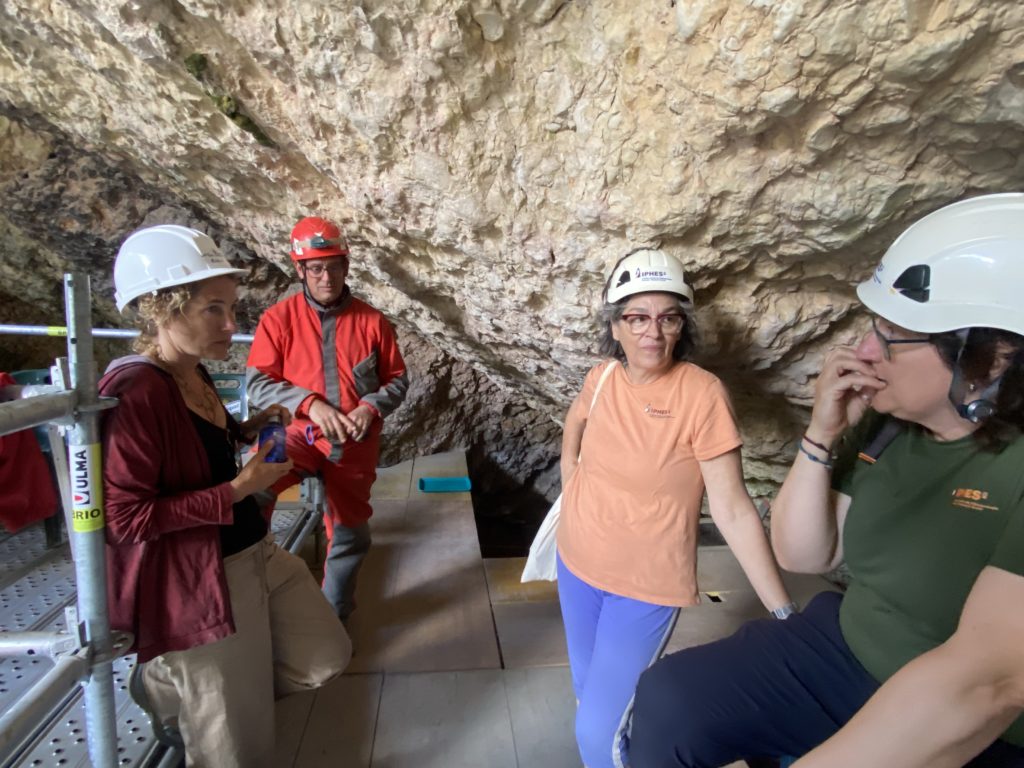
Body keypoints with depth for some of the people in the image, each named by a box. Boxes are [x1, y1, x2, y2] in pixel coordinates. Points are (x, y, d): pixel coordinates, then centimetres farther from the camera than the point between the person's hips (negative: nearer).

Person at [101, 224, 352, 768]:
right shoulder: (132, 394, -22)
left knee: (326, 659, 17)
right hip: (195, 583, -8)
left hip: (257, 555, 8)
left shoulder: (194, 376, 5)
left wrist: (247, 429, 2)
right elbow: (127, 517, -21)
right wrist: (239, 489, -21)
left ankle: (173, 679, 28)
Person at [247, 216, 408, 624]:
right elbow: (258, 382, -8)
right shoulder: (279, 317, -4)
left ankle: (334, 616, 38)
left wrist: (371, 407, -17)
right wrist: (310, 404, -23)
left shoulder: (372, 321, -2)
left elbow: (398, 380, 3)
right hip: (300, 432, -1)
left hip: (355, 442, 2)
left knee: (349, 533, 14)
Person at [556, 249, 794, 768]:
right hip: (577, 562, 5)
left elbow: (734, 510, -19)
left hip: (647, 584, -5)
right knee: (590, 693, 25)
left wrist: (783, 613, -18)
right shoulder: (604, 376, -8)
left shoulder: (702, 394, -22)